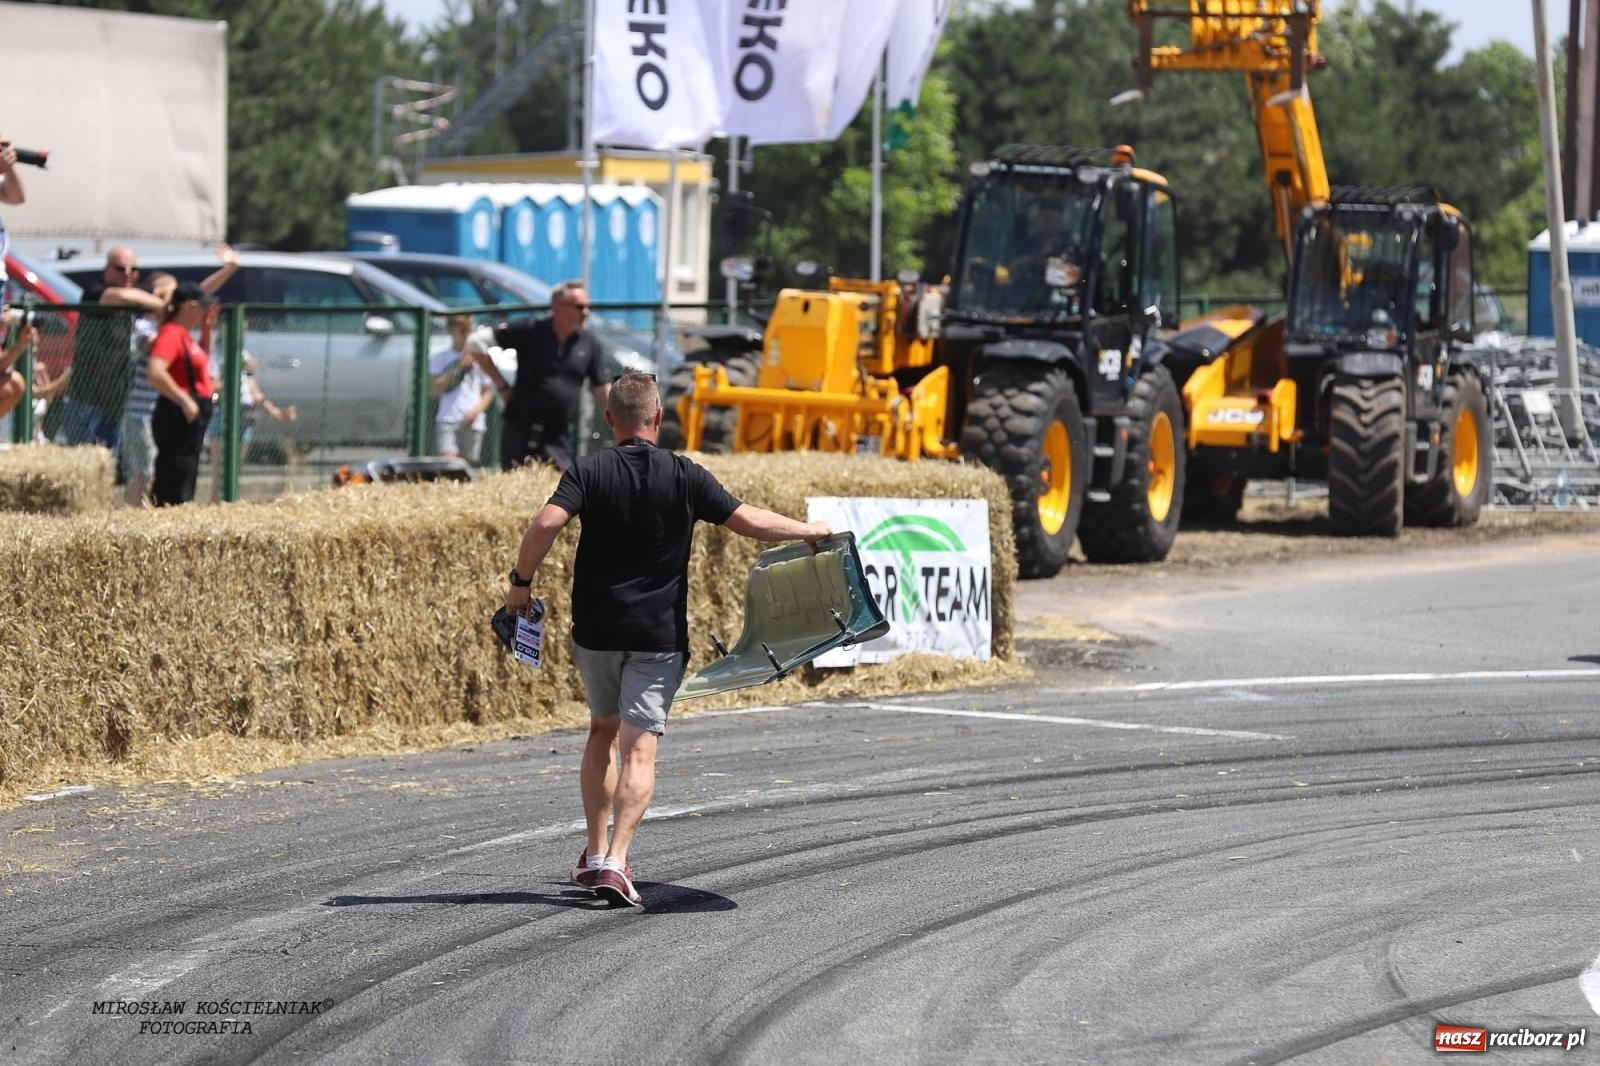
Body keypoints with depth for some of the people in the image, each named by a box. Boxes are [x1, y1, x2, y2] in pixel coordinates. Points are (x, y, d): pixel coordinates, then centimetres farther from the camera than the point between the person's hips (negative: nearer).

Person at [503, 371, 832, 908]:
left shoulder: (589, 471, -3)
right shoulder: (685, 477, -3)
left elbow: (546, 524, -18)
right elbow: (749, 521, -1)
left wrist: (520, 583, -6)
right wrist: (809, 530, 15)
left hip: (596, 629, 2)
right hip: (658, 635, -2)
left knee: (603, 731, 22)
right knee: (639, 748, -4)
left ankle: (594, 853, 21)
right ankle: (616, 860, -20)